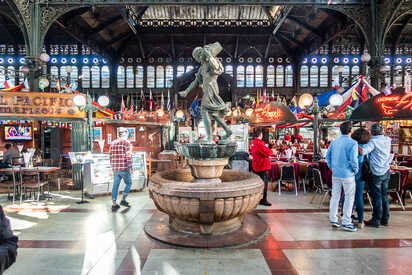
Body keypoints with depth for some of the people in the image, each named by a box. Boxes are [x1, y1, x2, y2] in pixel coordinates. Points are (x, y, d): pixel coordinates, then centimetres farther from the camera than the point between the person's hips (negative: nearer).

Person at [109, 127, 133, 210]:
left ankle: (114, 204, 12)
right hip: (124, 168, -6)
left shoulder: (113, 143, 10)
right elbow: (128, 156, -16)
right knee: (128, 183, 13)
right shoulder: (126, 142, -9)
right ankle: (123, 200, 9)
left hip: (115, 169, 6)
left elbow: (111, 156, 13)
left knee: (115, 185, 10)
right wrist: (130, 168, -13)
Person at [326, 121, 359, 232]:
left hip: (335, 174, 6)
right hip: (347, 174, -5)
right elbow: (353, 159, -18)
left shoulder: (334, 142, 5)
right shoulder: (352, 143, -12)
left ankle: (333, 219, 20)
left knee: (335, 196, 13)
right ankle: (346, 222, 10)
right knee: (349, 198, 6)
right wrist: (356, 170, -2)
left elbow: (328, 156, 10)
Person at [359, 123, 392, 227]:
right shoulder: (388, 140, 5)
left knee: (377, 197, 1)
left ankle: (376, 220, 10)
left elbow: (362, 151, -28)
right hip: (386, 172, 7)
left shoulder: (373, 141, -16)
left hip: (377, 173, -7)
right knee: (384, 196, 15)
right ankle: (385, 219, 24)